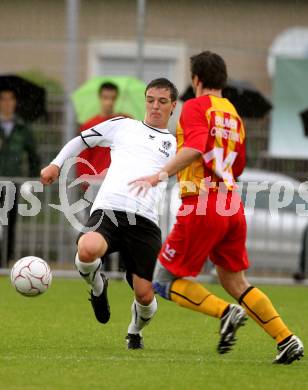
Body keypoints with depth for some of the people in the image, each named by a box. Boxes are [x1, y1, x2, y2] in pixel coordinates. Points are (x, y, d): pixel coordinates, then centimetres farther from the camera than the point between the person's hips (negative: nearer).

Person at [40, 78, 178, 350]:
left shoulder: (176, 145, 22)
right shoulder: (122, 126, 22)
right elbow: (82, 140, 30)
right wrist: (56, 164, 19)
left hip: (145, 221, 1)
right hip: (108, 210, -1)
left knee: (144, 294, -5)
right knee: (87, 249, -35)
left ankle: (135, 332, 32)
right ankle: (98, 285, 2)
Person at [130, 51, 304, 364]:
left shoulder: (196, 107, -4)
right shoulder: (234, 115, 19)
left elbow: (194, 149, -21)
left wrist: (158, 176, -29)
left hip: (202, 205, -7)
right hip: (233, 206, 7)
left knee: (166, 280, 3)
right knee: (235, 282, 16)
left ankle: (225, 312, -17)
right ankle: (286, 339, 5)